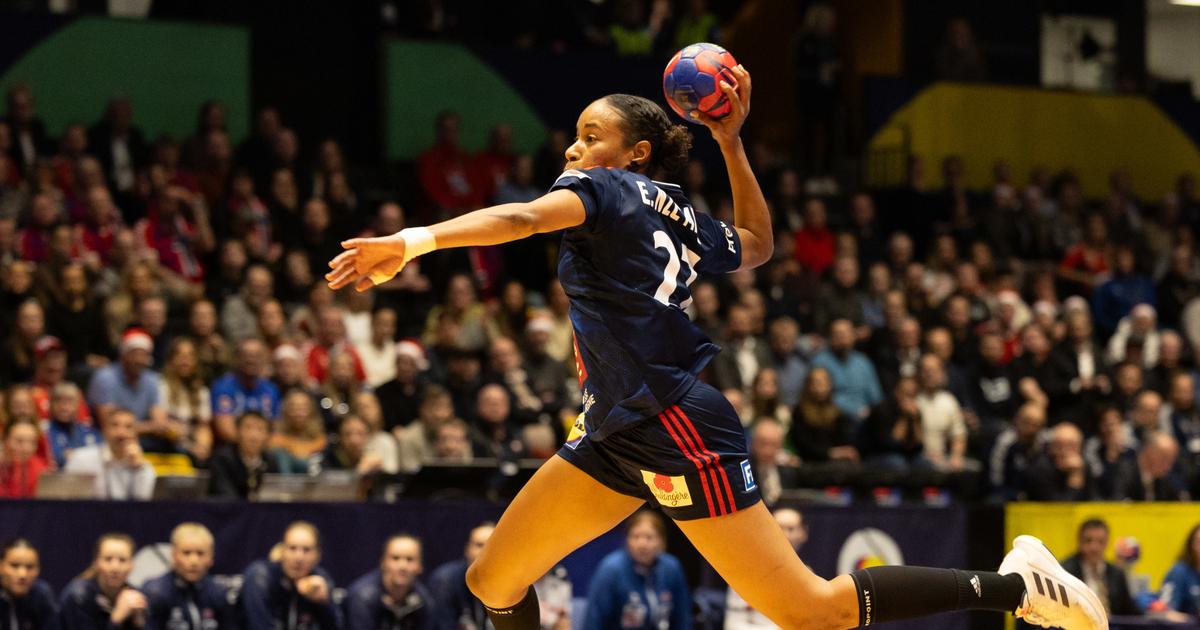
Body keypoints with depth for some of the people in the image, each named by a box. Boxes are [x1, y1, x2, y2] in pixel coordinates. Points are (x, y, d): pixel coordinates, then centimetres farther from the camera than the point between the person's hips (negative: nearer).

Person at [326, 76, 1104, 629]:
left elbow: (522, 218, -26)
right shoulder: (681, 220, 17)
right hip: (618, 436, 10)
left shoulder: (607, 190, -6)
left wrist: (416, 241, -38)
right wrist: (731, 141, 28)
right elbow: (758, 242, 36)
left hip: (676, 429, -10)